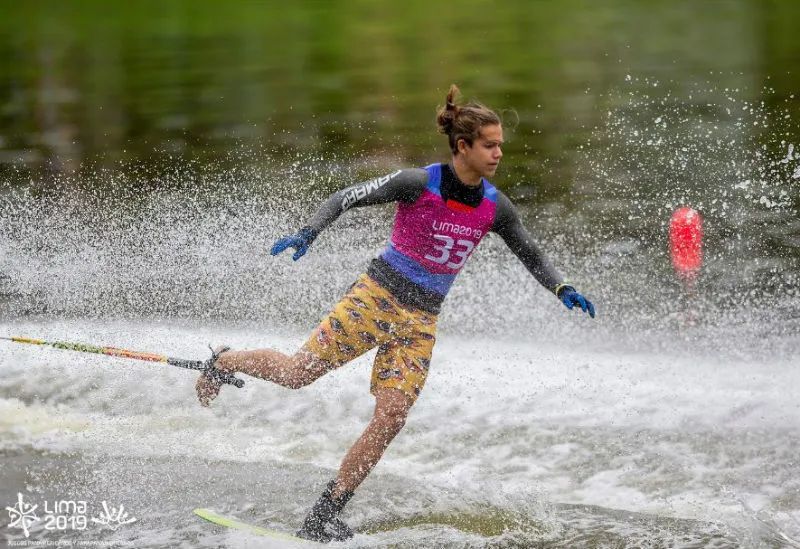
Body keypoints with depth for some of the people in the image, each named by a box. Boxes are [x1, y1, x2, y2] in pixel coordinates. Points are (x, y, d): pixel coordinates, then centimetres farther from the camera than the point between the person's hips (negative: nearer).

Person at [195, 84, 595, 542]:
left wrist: (563, 289, -2)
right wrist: (310, 232, -25)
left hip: (421, 321, 4)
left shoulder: (495, 207, -1)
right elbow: (347, 198, -11)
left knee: (390, 421, -7)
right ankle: (224, 362, 28)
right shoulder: (419, 183, -15)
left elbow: (531, 254, 13)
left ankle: (324, 518, 3)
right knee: (298, 373, -5)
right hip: (377, 296, -4)